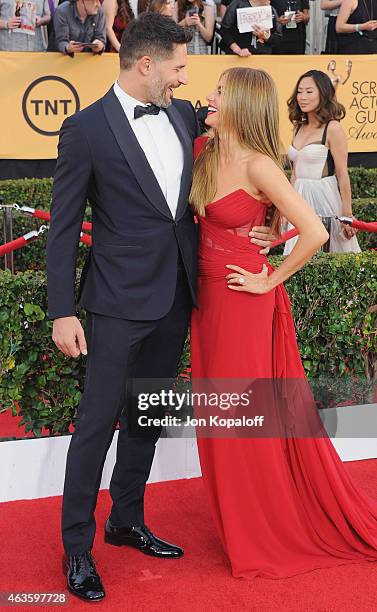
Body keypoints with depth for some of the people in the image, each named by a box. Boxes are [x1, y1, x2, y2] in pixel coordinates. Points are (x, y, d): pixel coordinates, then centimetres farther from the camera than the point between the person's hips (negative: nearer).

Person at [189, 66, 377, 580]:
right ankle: (240, 525, 35)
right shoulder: (204, 151, 4)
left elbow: (314, 232, -25)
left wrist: (270, 281, -16)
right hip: (206, 296, 8)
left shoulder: (258, 165, -19)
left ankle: (270, 537, 24)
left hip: (244, 302, -7)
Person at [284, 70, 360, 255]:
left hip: (325, 198, -7)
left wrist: (347, 215, -12)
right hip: (300, 198, 7)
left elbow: (342, 175, -11)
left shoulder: (332, 128, -10)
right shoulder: (299, 127, 10)